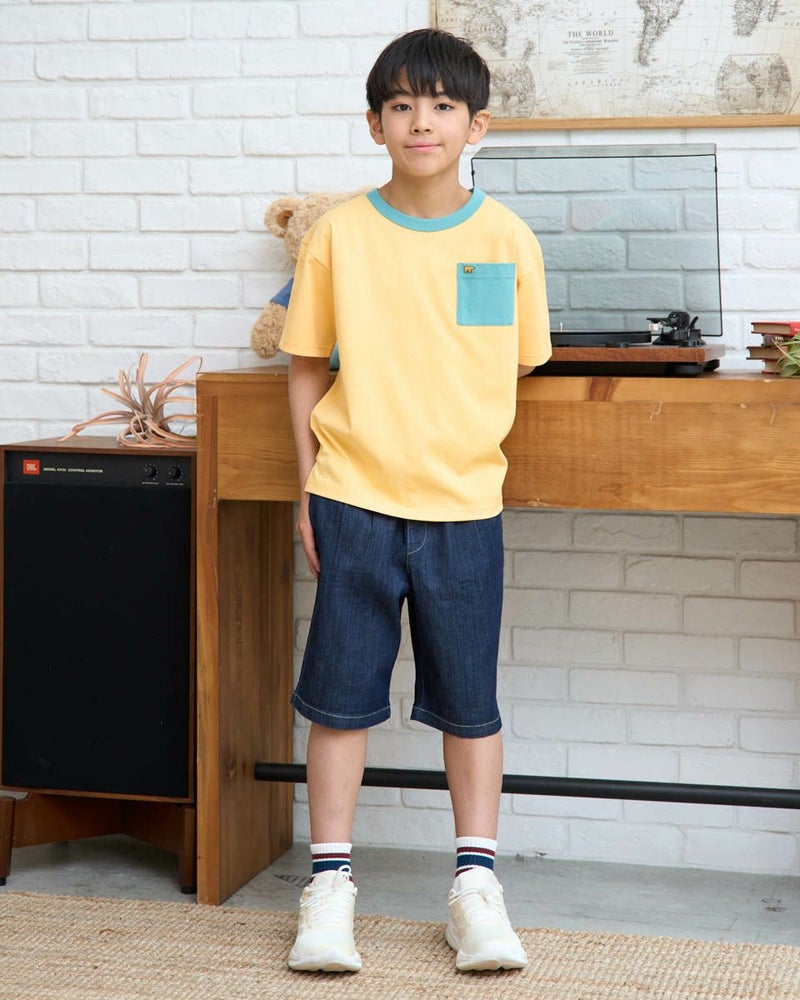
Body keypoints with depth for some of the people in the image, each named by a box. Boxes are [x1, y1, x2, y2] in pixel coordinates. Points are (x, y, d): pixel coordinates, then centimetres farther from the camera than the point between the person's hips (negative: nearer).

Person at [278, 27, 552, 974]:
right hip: (354, 502, 0)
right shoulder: (337, 234, -2)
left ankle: (476, 881, 20)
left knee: (469, 696, 8)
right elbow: (307, 367, 4)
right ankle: (330, 883, 16)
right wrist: (310, 487, 2)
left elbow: (516, 364, 9)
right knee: (340, 691, 5)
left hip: (463, 504, 1)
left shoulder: (507, 239, 0)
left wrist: (458, 437, 1)